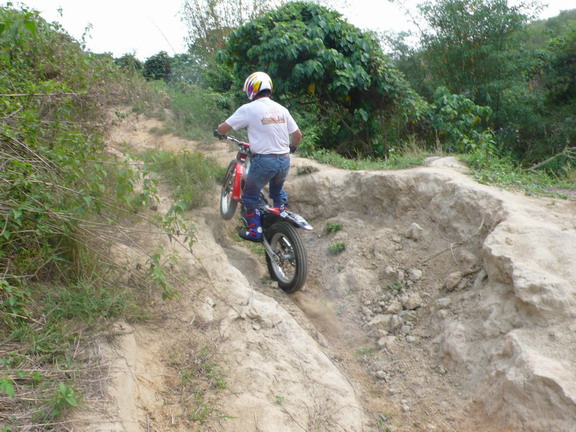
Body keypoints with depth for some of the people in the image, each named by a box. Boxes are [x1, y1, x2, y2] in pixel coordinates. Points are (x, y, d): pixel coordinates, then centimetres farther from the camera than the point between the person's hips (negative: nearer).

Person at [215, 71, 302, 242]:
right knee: (278, 192, 28)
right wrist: (292, 148, 33)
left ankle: (255, 231, 16)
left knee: (250, 195, 14)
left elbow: (224, 127, -4)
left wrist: (218, 132, 20)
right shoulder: (281, 109, 8)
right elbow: (297, 134, 13)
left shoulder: (248, 109, -7)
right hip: (284, 160, 5)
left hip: (263, 160, -5)